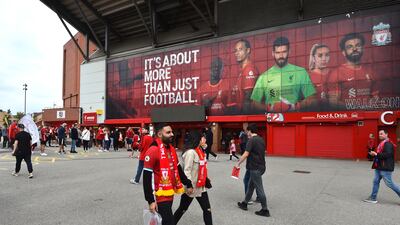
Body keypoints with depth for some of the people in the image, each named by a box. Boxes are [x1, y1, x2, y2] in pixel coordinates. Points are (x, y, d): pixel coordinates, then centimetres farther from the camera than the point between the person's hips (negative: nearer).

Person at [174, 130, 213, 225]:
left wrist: (206, 180, 17)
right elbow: (186, 170, -23)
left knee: (207, 209, 10)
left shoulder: (200, 151, 7)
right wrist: (189, 185, -23)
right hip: (191, 187, -8)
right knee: (182, 209, 11)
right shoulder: (191, 152, -20)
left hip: (201, 186, 8)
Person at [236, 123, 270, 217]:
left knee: (259, 188, -1)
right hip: (260, 166, 9)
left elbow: (246, 154, -21)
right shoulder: (261, 139, 10)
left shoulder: (252, 140, -15)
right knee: (251, 185, 19)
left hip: (255, 168, -9)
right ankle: (244, 203, 31)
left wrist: (238, 163, -11)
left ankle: (265, 210, 8)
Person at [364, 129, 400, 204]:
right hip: (379, 167, 10)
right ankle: (373, 198, 15)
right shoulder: (382, 143, 15)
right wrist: (374, 154, 5)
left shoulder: (388, 144, -16)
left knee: (389, 183, 0)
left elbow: (387, 154, -27)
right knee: (376, 181, 10)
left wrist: (376, 154, -21)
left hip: (385, 168, -10)